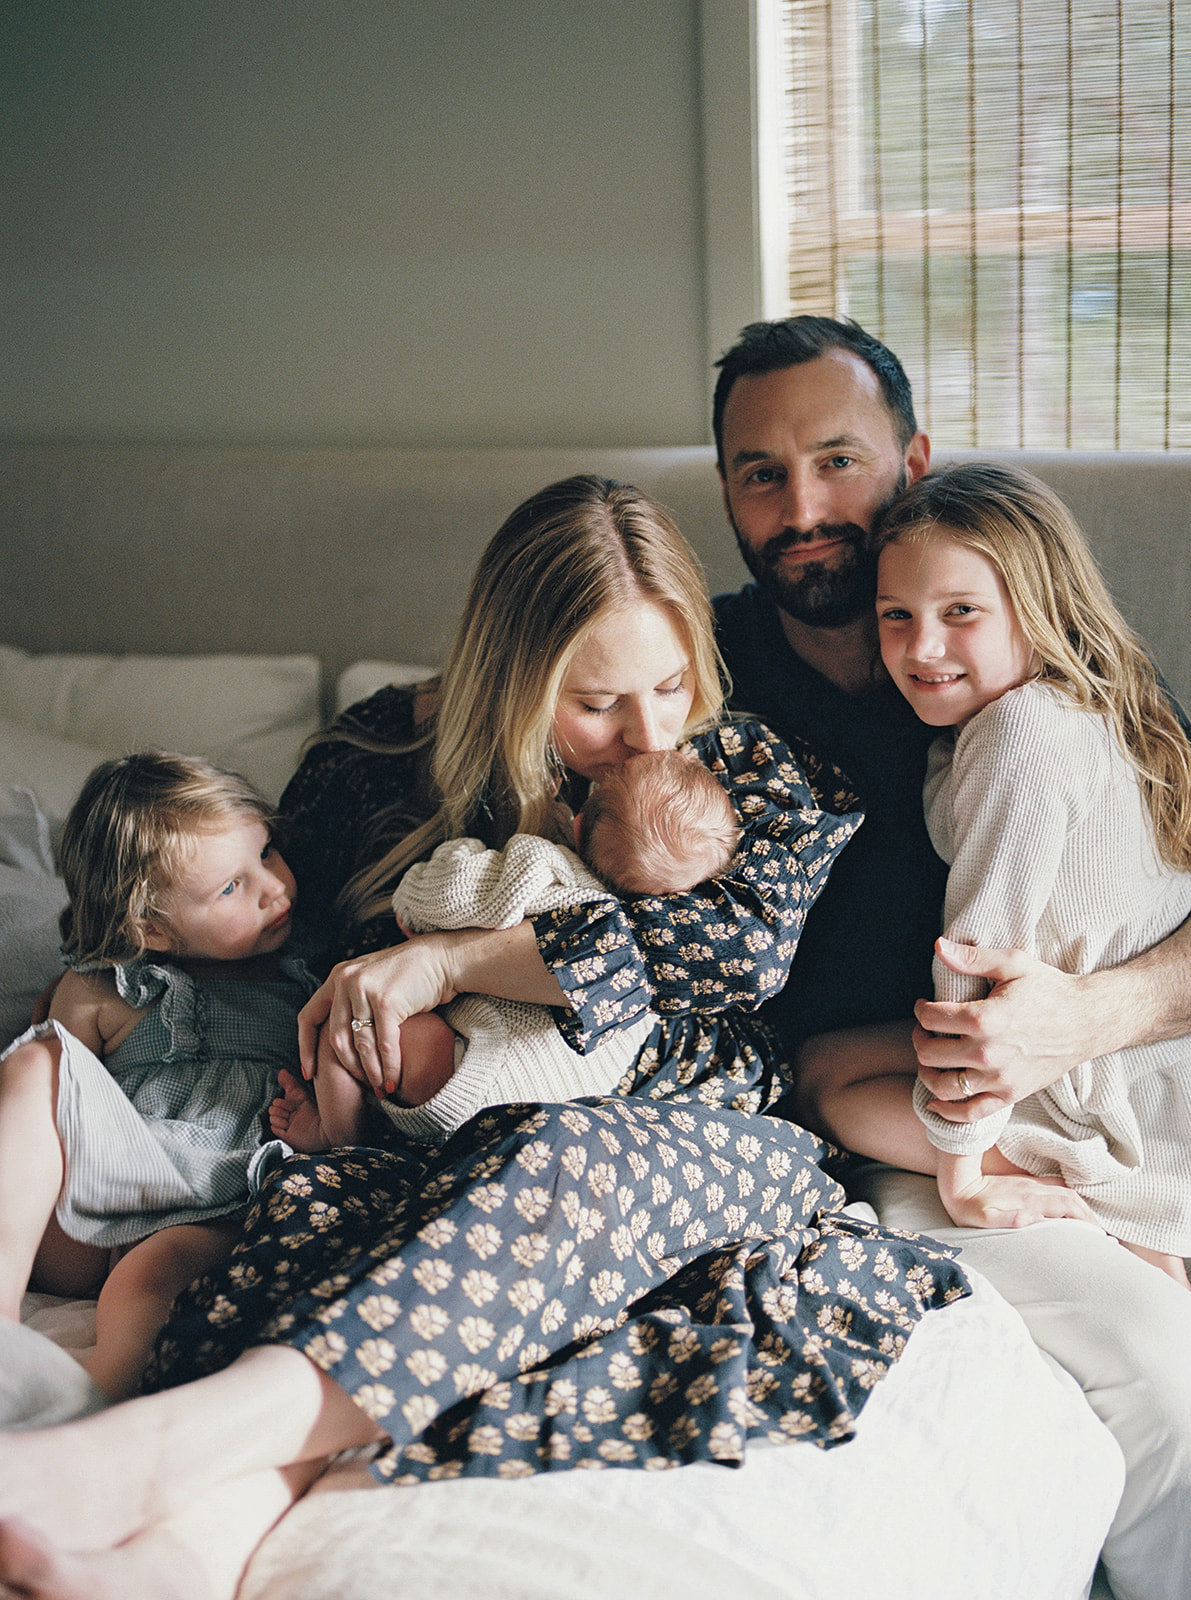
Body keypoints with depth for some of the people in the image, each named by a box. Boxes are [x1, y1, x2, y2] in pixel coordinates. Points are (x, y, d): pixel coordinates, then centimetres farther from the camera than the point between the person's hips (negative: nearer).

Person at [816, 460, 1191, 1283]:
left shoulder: (1022, 730, -21)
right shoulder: (1086, 713, 9)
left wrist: (956, 1144, -14)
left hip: (1123, 1102, -9)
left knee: (827, 1078, -2)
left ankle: (1099, 1205, -6)